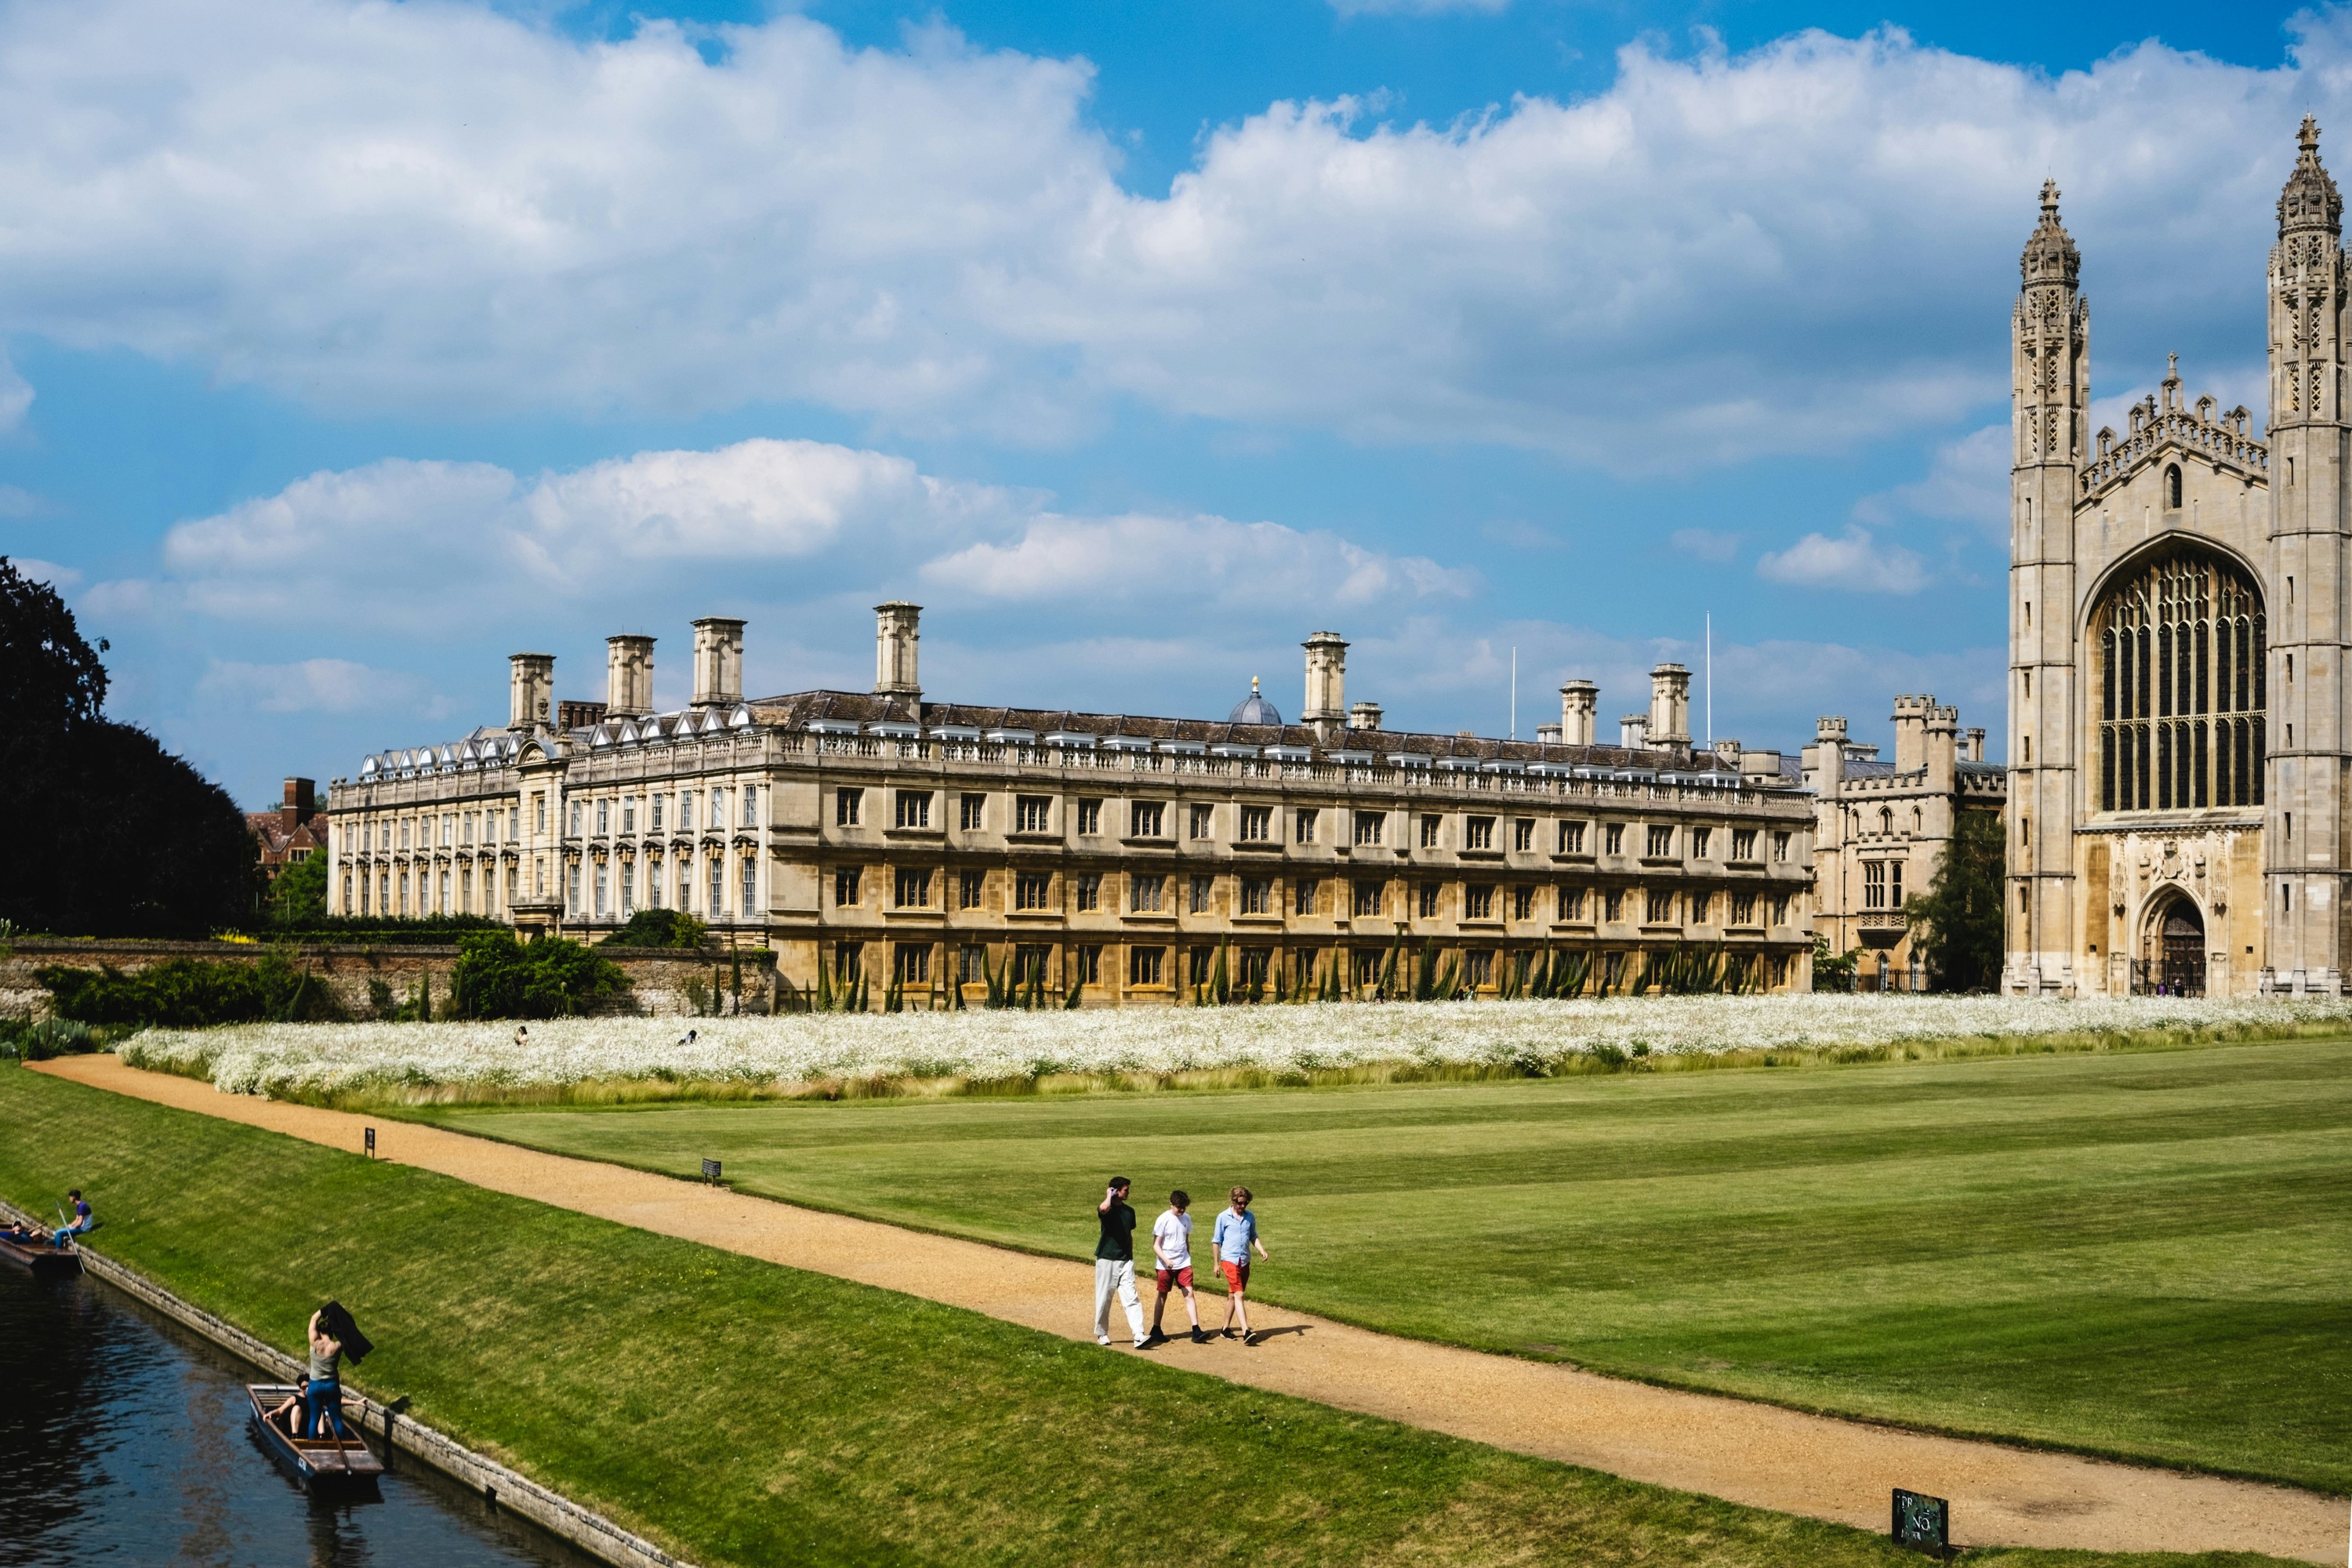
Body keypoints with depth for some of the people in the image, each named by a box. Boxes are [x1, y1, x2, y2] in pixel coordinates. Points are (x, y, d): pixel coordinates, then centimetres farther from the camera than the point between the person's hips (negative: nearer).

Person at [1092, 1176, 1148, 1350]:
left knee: (1132, 1298, -6)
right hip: (1106, 1259, -4)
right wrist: (1109, 1195, -17)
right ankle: (1101, 1333, 22)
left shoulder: (1129, 1211, 10)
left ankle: (1139, 1336, -14)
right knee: (1104, 1298, 5)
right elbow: (1103, 1208, -36)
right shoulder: (1107, 1209, -9)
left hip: (1125, 1261, 4)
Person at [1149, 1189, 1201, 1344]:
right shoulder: (1163, 1220, -10)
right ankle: (1155, 1329, 22)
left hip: (1184, 1264, 4)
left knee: (1189, 1294, -6)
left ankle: (1196, 1331, -11)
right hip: (1165, 1266, -4)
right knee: (1163, 1297, 7)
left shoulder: (1186, 1218, 5)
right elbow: (1156, 1245, -10)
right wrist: (1166, 1260, -23)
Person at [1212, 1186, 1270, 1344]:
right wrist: (1216, 1264, 4)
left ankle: (1225, 1329, 24)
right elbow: (1217, 1241, 3)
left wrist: (1261, 1250, 0)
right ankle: (1246, 1332, -24)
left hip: (1245, 1261, 5)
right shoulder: (1223, 1217, -3)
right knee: (1239, 1295, -15)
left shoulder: (1250, 1217, 9)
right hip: (1230, 1260, -5)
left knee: (1233, 1296, 13)